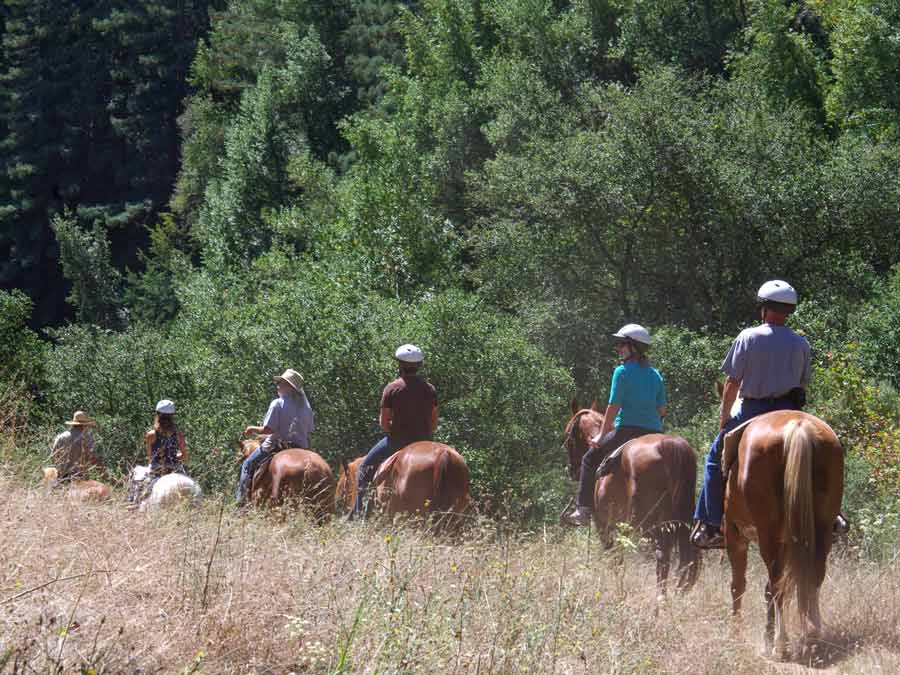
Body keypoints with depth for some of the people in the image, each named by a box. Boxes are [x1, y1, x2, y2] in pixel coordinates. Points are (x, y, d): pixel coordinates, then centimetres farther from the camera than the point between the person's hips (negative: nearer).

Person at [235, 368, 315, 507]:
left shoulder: (278, 404, -11)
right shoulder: (306, 407, 8)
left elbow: (267, 429, -16)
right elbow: (310, 430, 8)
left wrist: (253, 429, 1)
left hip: (277, 445, -5)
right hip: (301, 447, 5)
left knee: (247, 464, 11)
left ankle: (241, 500, 4)